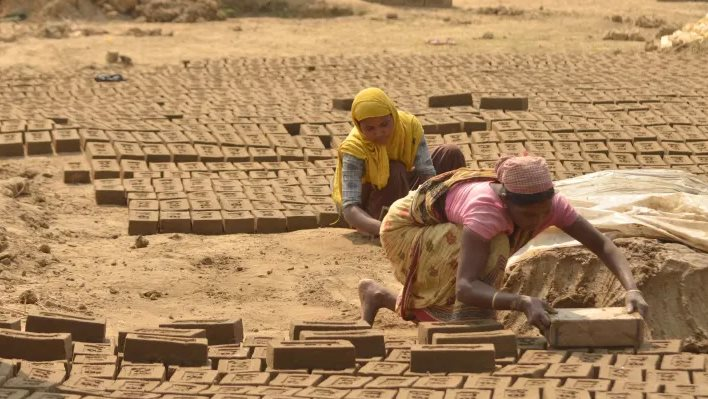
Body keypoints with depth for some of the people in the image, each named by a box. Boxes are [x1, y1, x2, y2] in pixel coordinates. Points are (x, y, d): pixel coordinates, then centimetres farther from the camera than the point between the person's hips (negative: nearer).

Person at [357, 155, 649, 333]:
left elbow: (602, 244, -25)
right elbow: (465, 287, -51)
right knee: (494, 247, -33)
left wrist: (632, 289, -42)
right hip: (406, 226, -7)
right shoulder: (486, 209, -45)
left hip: (445, 236, 7)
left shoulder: (548, 203, -28)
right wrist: (524, 302, -65)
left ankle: (378, 295, 33)